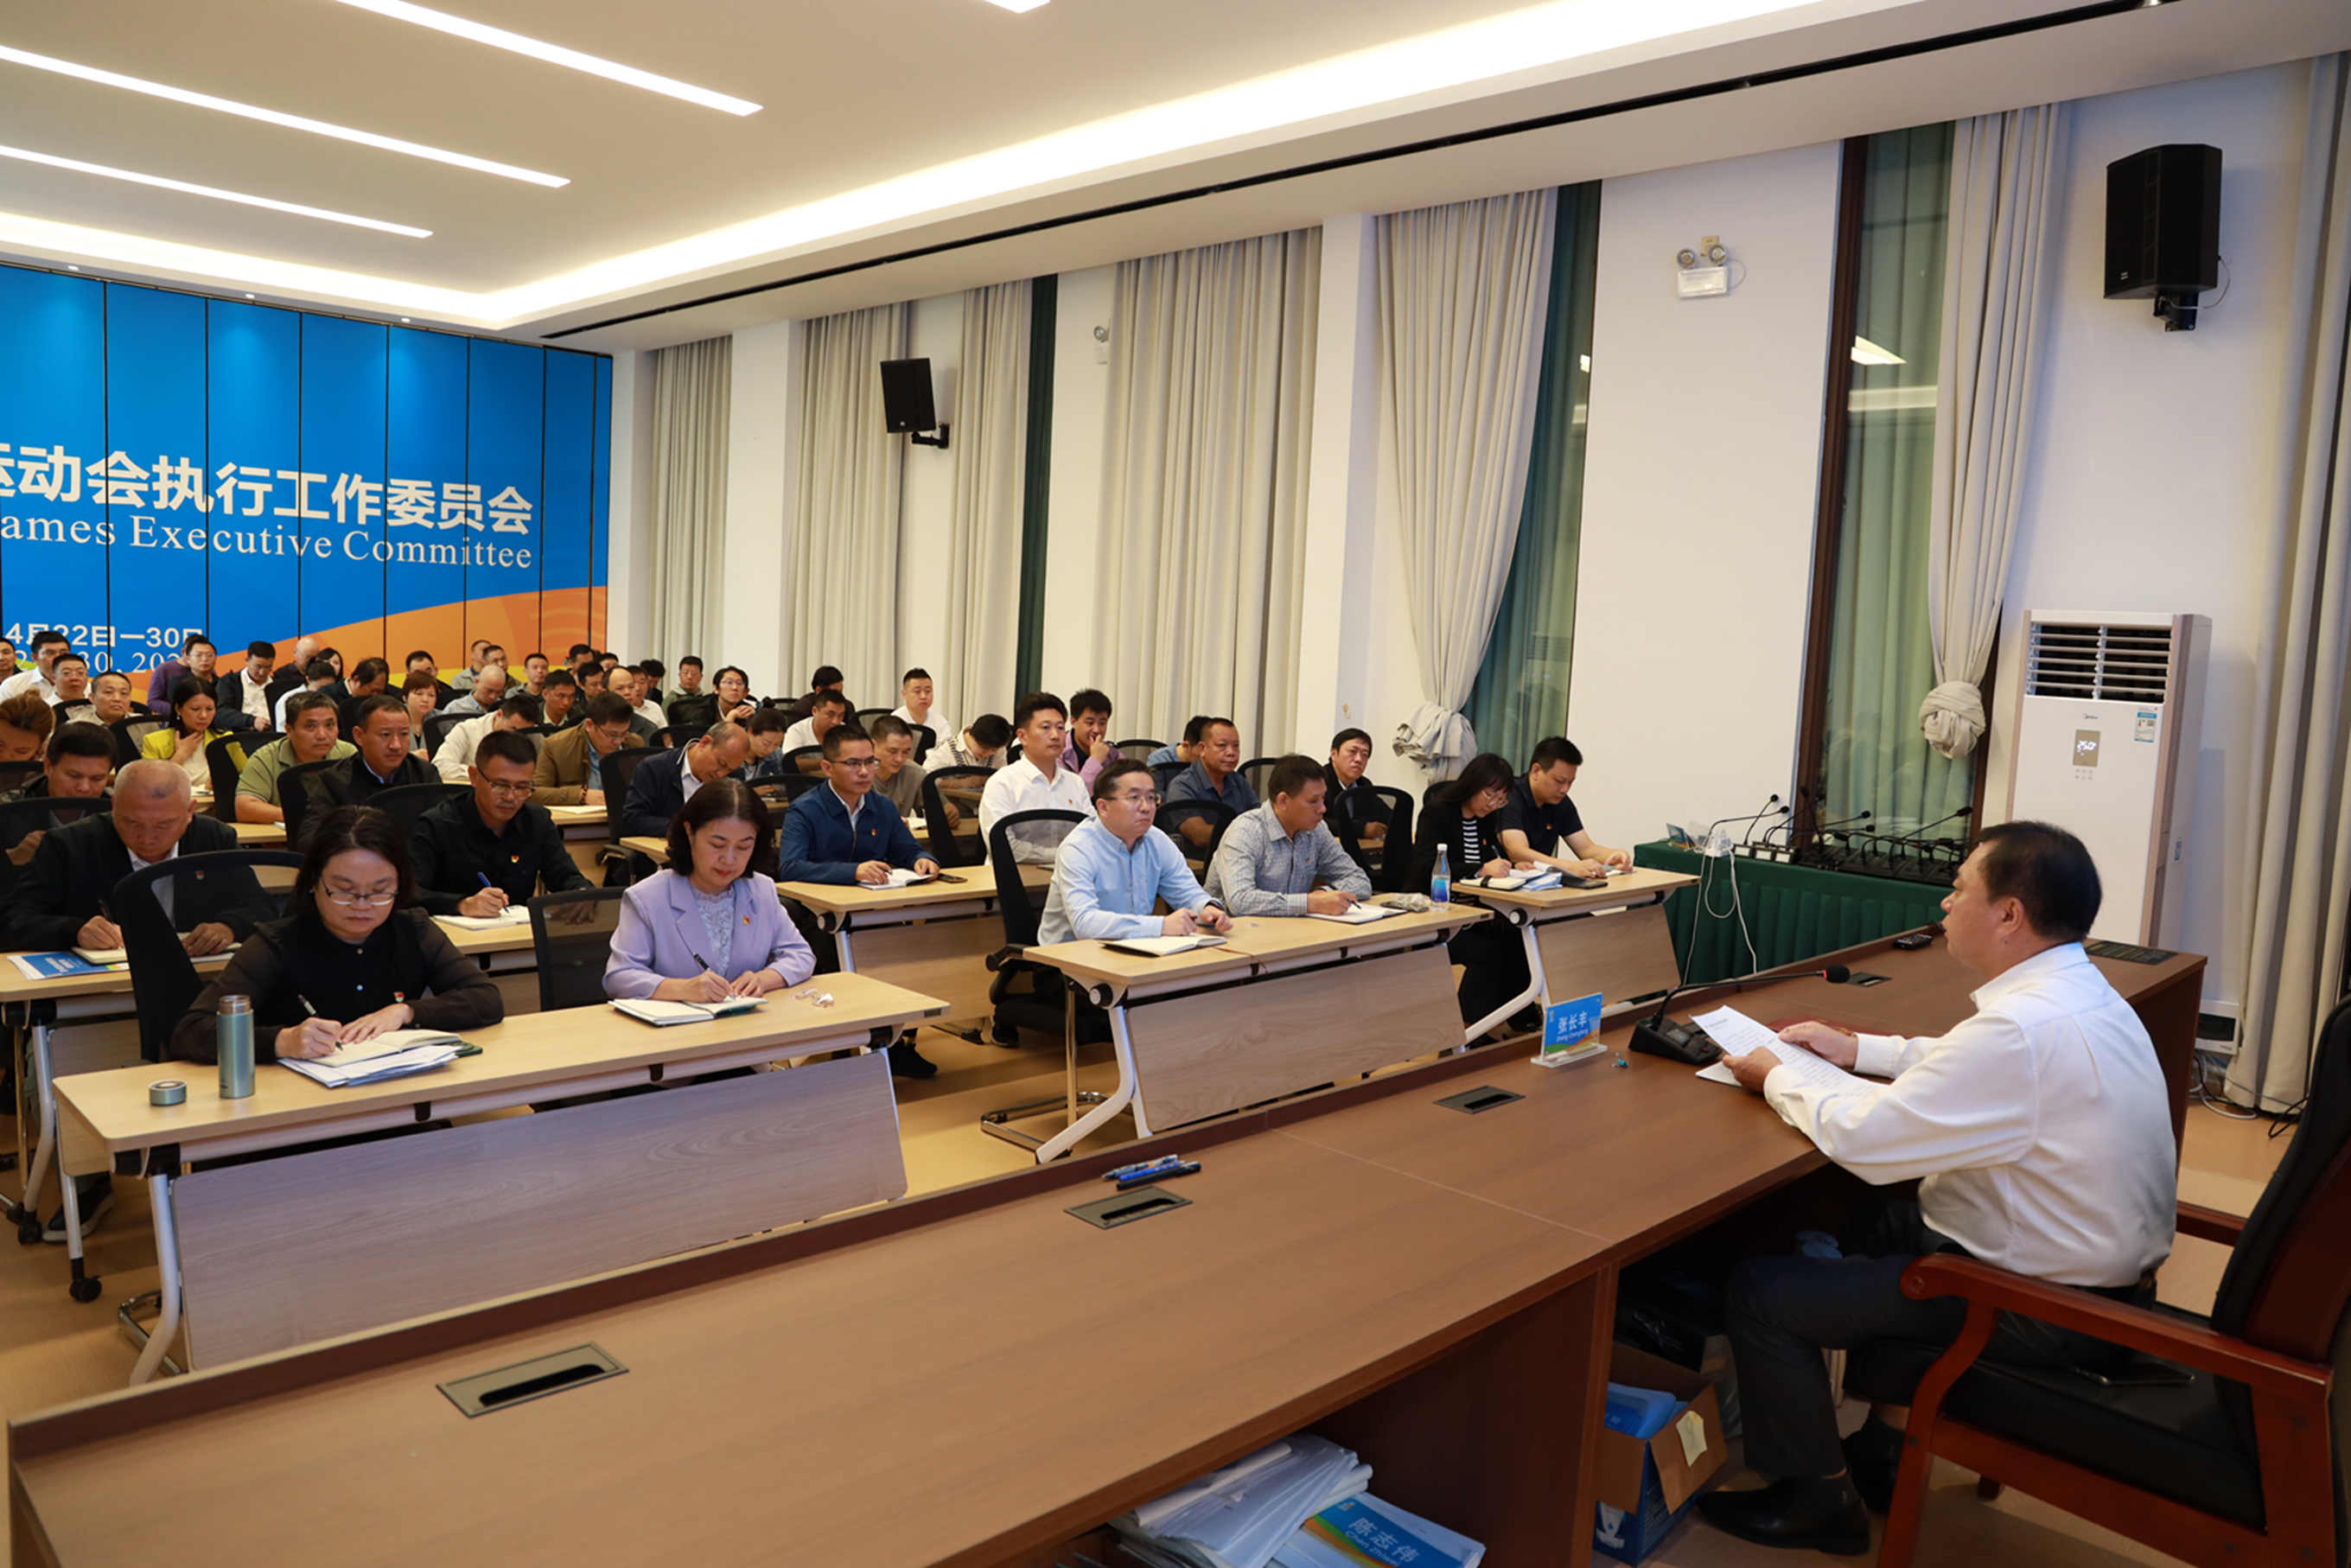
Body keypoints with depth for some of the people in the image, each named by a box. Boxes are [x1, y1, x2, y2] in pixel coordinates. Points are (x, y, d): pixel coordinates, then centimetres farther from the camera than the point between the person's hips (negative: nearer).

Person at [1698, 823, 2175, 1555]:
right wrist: (1858, 1049, 15)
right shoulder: (2083, 993, 3)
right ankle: (1887, 1446, 33)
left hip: (2047, 1310, -10)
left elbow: (1863, 1138, -26)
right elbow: (1963, 1067, 22)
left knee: (1759, 1290, -6)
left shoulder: (2022, 1028, -30)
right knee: (1873, 1222, 29)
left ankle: (1817, 1499, 15)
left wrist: (1778, 1078, -9)